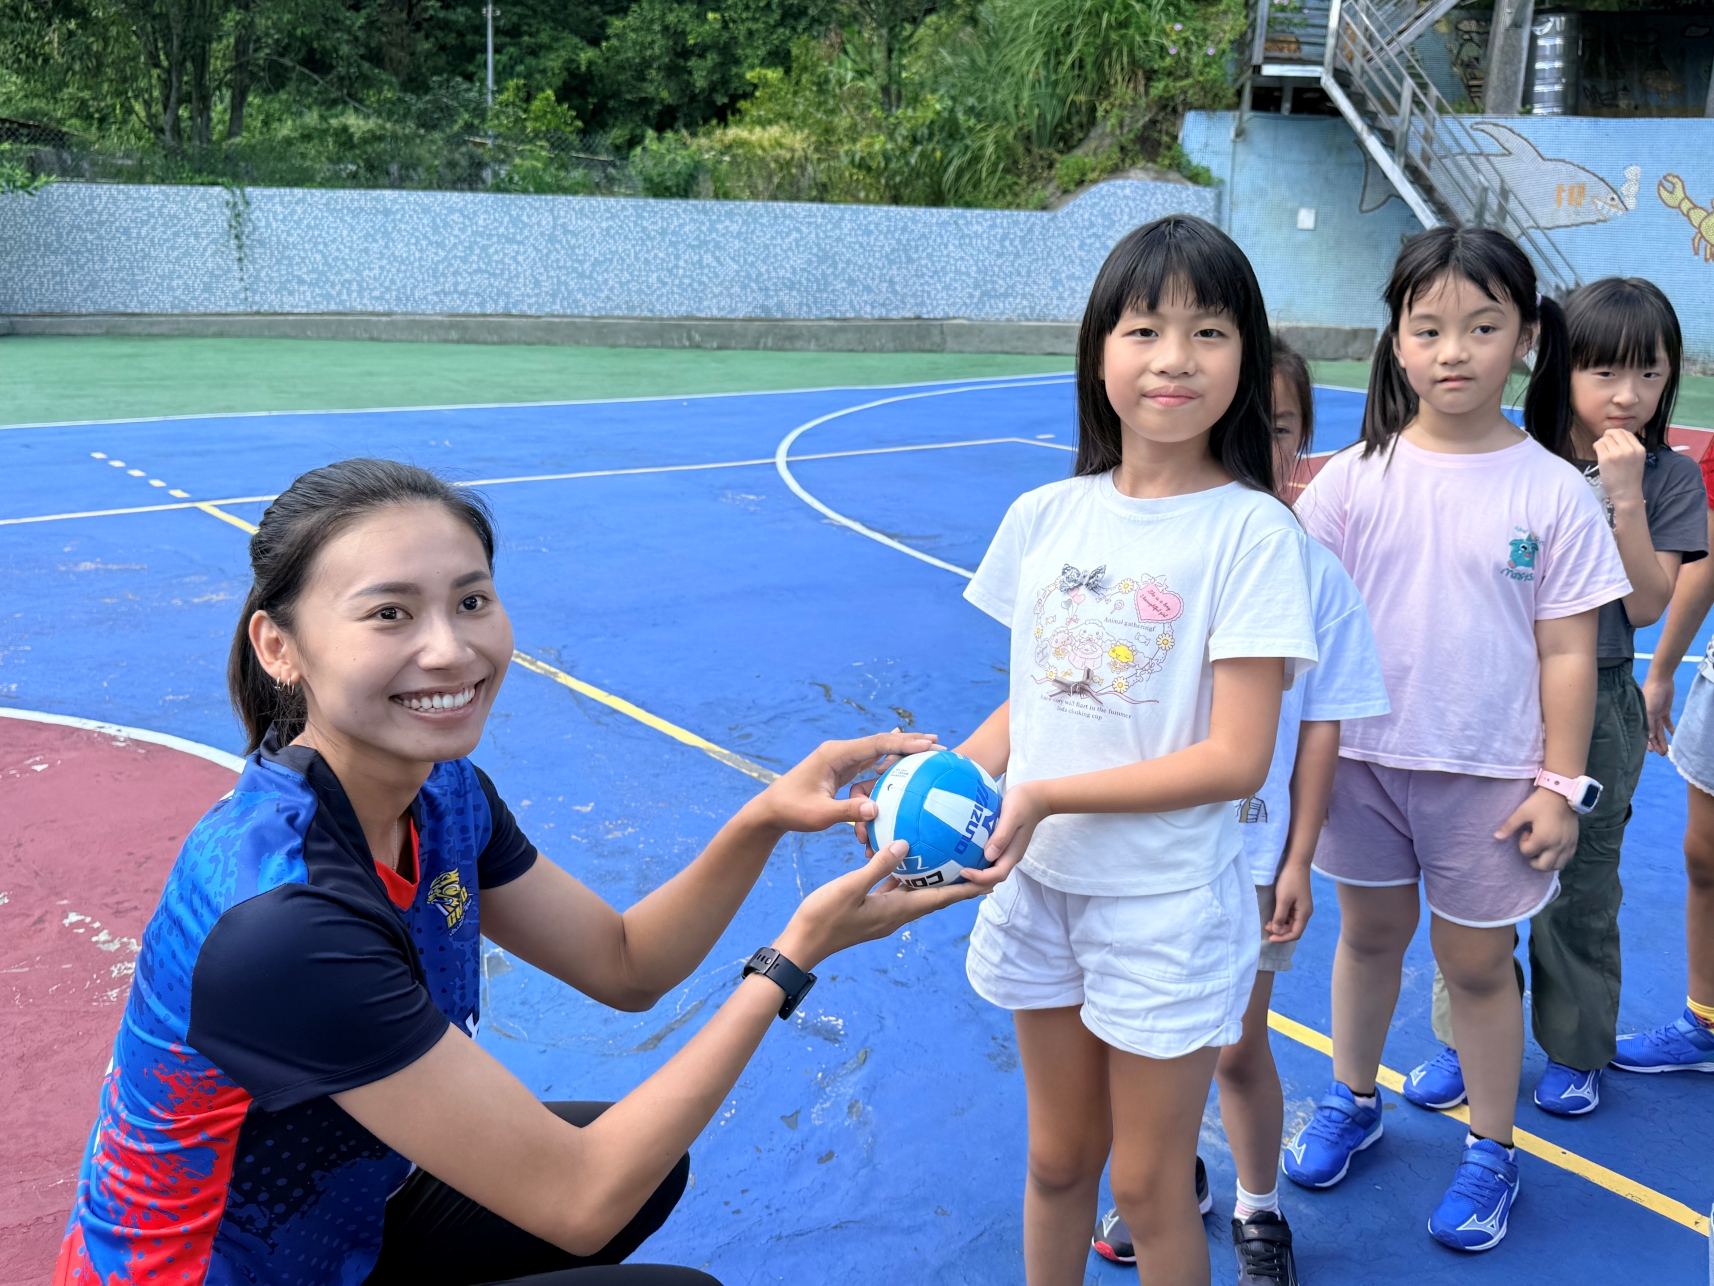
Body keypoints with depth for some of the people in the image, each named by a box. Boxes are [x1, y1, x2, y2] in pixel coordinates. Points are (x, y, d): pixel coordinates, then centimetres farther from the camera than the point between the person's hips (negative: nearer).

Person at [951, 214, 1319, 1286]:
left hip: (1170, 905, -4)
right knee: (1059, 1159, 20)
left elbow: (1235, 757, -18)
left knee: (1149, 1186, 12)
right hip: (1041, 885, 4)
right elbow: (1029, 704, 8)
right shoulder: (1046, 516, 1)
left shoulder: (1251, 532, -14)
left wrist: (1045, 797, -20)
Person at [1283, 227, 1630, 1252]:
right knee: (1369, 936, 18)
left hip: (1490, 772, -2)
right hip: (1366, 755, 2)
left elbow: (1567, 652, -5)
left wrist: (1560, 785, -5)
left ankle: (1492, 1151, 30)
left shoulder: (1555, 492, -8)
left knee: (1477, 962, 10)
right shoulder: (1358, 475, -6)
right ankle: (1352, 1103, 40)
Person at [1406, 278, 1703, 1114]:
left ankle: (1576, 1051, 30)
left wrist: (1625, 497, -19)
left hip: (1597, 706, 0)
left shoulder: (1670, 479, -4)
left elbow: (1645, 606, -12)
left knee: (1581, 889, 10)